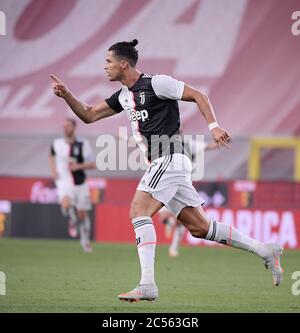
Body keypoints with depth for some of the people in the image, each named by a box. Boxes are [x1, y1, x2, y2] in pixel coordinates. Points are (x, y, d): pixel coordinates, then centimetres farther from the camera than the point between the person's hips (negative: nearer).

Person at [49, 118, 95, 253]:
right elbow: (52, 156, 23)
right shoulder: (57, 143, 1)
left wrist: (78, 166, -20)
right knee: (66, 204, -30)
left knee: (82, 214, 7)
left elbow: (92, 164, -4)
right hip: (64, 181, 0)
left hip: (80, 183, 0)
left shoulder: (83, 144, -5)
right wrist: (53, 170, 7)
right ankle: (72, 221, 3)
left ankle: (85, 240, 28)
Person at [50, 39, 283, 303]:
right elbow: (89, 115, 22)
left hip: (169, 159, -9)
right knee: (199, 227, 8)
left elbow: (198, 95, -6)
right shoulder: (124, 95, 17)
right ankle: (266, 251, 15)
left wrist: (214, 126, -17)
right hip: (162, 164, 9)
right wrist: (66, 95, 8)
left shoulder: (155, 83, -7)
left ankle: (147, 286, -22)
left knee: (138, 212, -17)